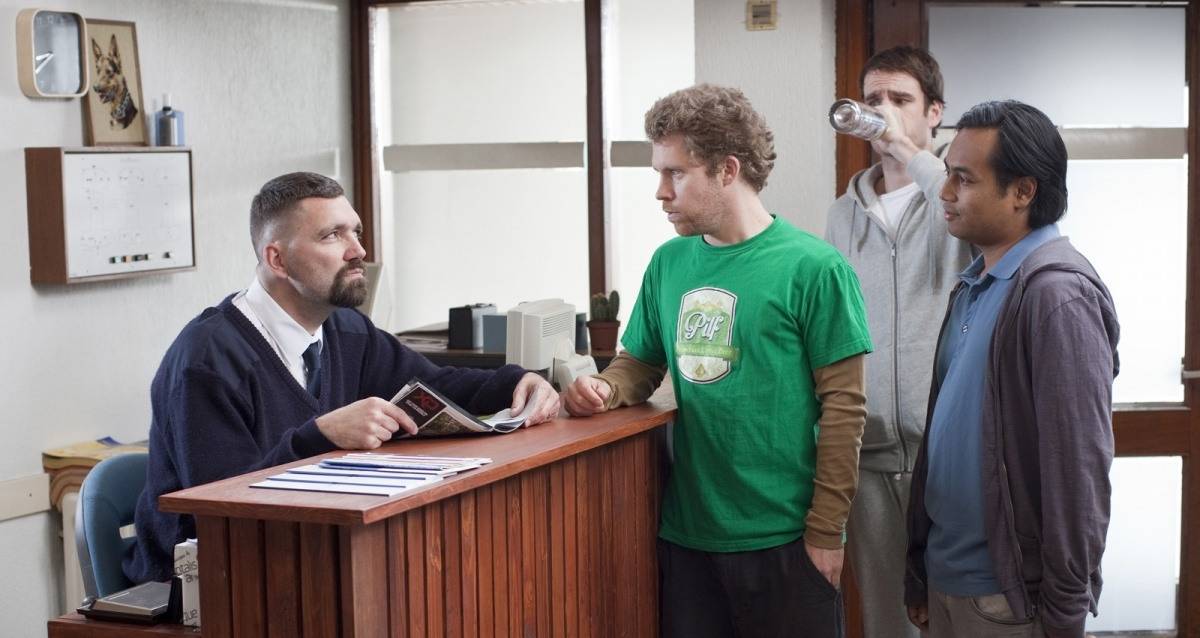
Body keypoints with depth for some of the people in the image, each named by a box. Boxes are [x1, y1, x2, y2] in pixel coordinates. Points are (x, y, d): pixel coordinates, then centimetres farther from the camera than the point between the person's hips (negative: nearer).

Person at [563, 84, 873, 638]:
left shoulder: (813, 269, -10)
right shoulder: (669, 263, 6)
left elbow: (843, 406, -10)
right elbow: (640, 364, 15)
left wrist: (825, 531, -11)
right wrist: (605, 389, -7)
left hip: (783, 542, -5)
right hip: (684, 532, 5)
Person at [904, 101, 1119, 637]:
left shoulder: (1057, 293, -17)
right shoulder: (974, 283, 9)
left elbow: (1079, 466, -19)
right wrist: (919, 564, 13)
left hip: (1008, 592, -8)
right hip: (945, 574, 8)